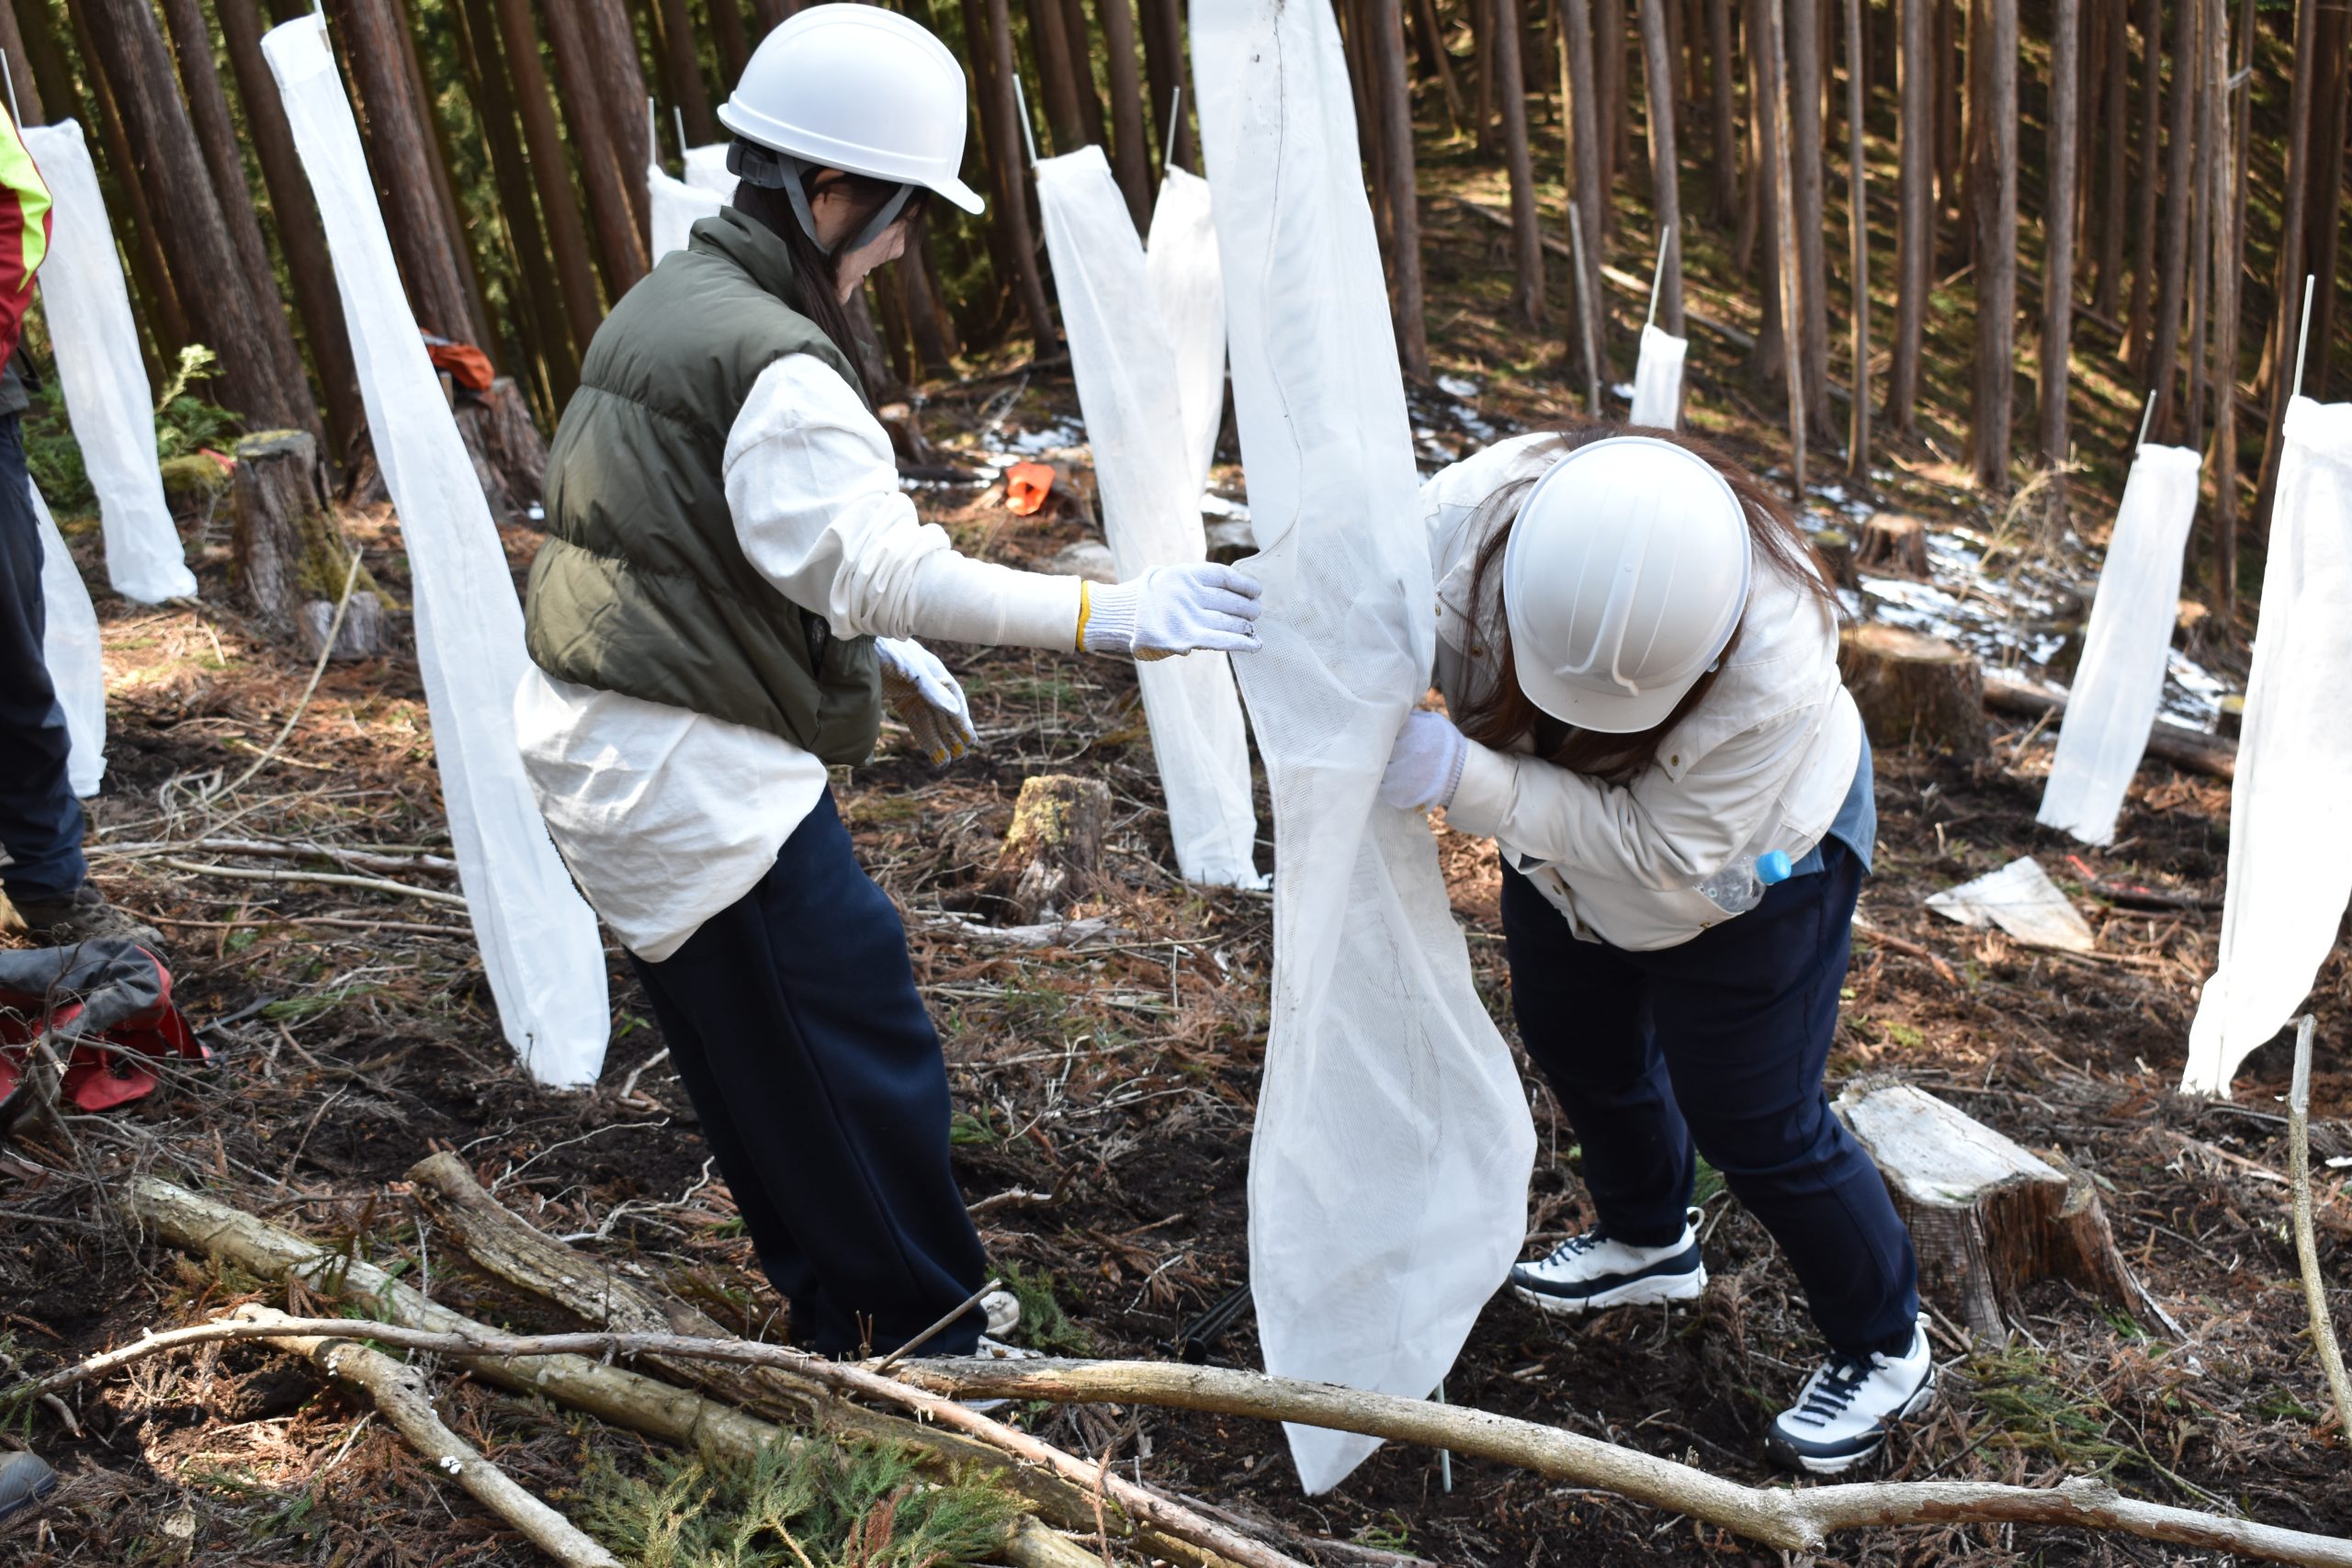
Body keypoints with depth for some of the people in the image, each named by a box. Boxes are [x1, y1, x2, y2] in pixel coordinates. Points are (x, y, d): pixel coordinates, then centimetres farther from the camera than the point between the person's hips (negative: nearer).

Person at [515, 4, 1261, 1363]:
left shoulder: (666, 307, 12)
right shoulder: (774, 367, -21)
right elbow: (880, 563, -32)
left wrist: (881, 655, 14)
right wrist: (1102, 616, -33)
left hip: (599, 741, 11)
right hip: (693, 776, -11)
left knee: (754, 1059, 20)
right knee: (862, 1047, 1)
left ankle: (844, 1315, 35)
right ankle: (931, 1342, 15)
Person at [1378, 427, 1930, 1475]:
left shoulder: (1774, 675, -44)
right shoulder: (1474, 507, -34)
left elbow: (1665, 853, -40)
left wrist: (1467, 780, -48)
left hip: (1747, 866, -6)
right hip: (1568, 838, 6)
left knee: (1751, 1120, 0)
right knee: (1574, 1041, 24)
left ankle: (1885, 1350, 27)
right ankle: (1648, 1242, 53)